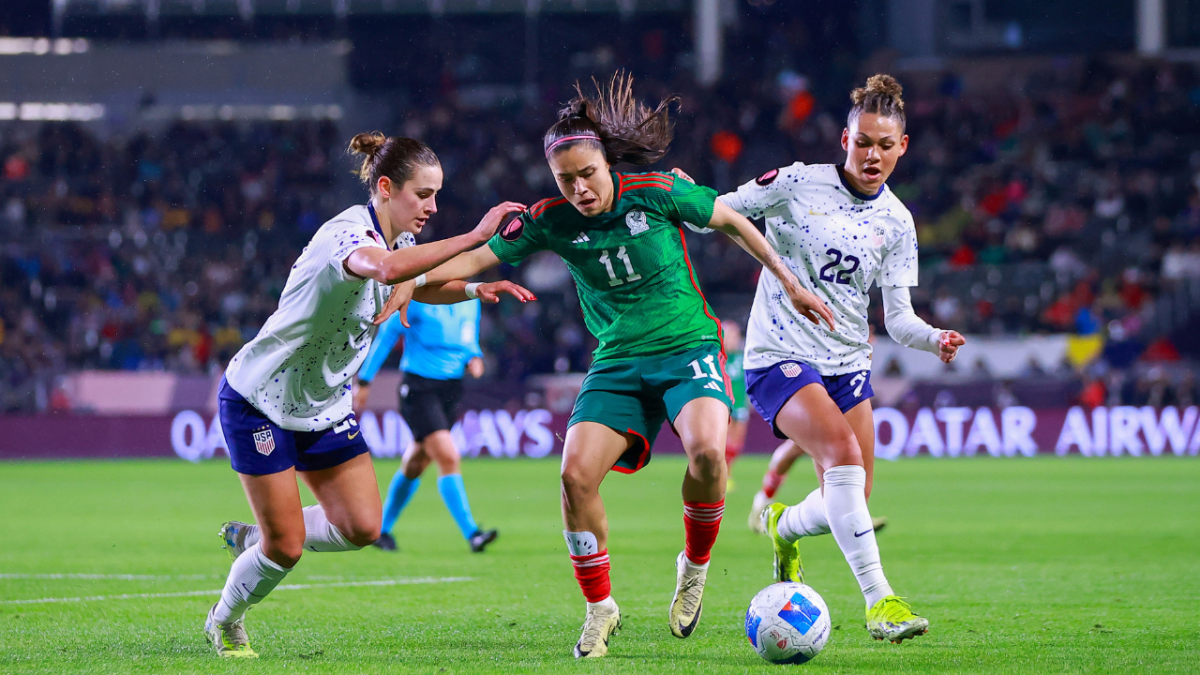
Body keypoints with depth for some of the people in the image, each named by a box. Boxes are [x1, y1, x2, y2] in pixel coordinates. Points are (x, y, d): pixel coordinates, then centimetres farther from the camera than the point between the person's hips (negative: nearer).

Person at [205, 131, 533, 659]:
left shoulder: (397, 237, 1)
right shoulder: (347, 234, -27)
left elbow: (415, 285, 25)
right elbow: (388, 269, -52)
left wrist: (474, 289, 5)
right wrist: (475, 236, -49)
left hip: (324, 407, 8)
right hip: (259, 398, -8)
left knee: (361, 528, -3)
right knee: (286, 548, -5)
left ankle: (255, 538, 22)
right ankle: (224, 621, 24)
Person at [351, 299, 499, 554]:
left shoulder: (470, 302, 8)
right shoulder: (417, 298, -10)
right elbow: (386, 334, -3)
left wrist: (473, 359, -3)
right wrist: (364, 380, -1)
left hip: (451, 387, 6)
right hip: (419, 387, -6)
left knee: (415, 465, 14)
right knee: (448, 458, -19)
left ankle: (382, 530, 29)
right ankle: (471, 534, -22)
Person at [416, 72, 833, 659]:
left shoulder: (656, 193, -11)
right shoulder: (550, 221, -5)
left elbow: (731, 221, 3)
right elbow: (478, 258, -3)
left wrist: (789, 284, 8)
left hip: (688, 346, -3)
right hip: (618, 362, 3)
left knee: (706, 450, -31)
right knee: (576, 474, -17)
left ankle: (695, 565, -3)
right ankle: (599, 609, 3)